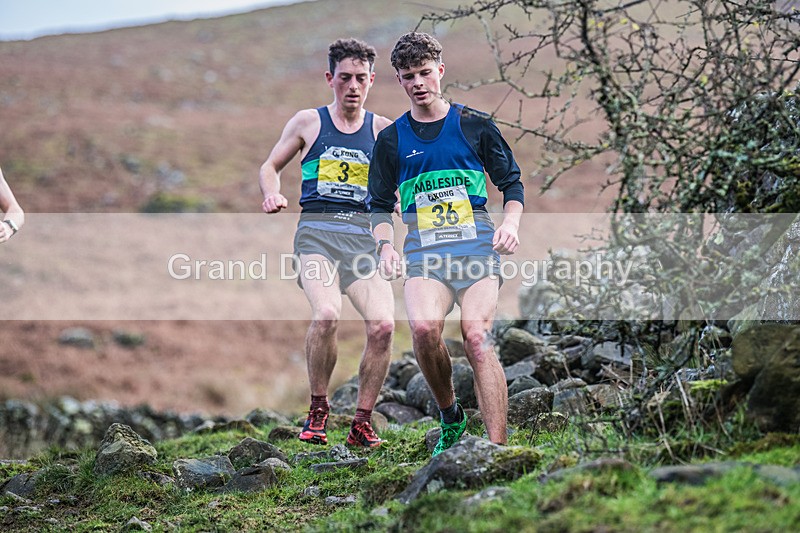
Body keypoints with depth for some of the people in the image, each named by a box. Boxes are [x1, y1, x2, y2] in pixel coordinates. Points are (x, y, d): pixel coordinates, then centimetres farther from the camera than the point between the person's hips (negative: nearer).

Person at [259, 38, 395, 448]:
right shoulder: (308, 122, 12)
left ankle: (362, 423, -3)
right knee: (327, 314, -28)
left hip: (363, 235, 2)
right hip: (317, 231, -2)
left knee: (383, 324, -19)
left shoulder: (382, 128, 14)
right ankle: (318, 409, -6)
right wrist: (272, 193, 1)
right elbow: (271, 166, 21)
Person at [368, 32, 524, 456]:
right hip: (423, 253, 1)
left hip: (477, 246, -1)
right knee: (423, 328, -27)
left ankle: (498, 449, -23)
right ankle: (450, 416, -2)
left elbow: (512, 182, 15)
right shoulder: (391, 140, 14)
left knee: (477, 338, -20)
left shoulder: (475, 125, 10)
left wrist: (510, 223, -2)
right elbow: (380, 205, 21)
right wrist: (386, 246, 3)